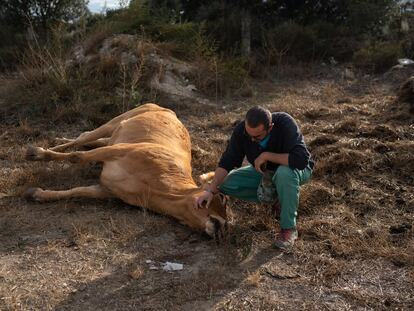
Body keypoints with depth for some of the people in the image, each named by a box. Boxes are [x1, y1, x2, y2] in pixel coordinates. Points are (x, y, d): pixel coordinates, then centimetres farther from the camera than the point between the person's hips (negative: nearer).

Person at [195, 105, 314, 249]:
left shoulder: (285, 124, -34)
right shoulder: (241, 130, -21)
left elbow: (301, 159, -43)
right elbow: (227, 161, -16)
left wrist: (266, 155, -36)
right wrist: (211, 190, -27)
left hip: (297, 170, -4)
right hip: (265, 172, 5)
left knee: (285, 172, -41)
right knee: (226, 184, -12)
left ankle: (289, 228, -21)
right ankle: (274, 197, -1)